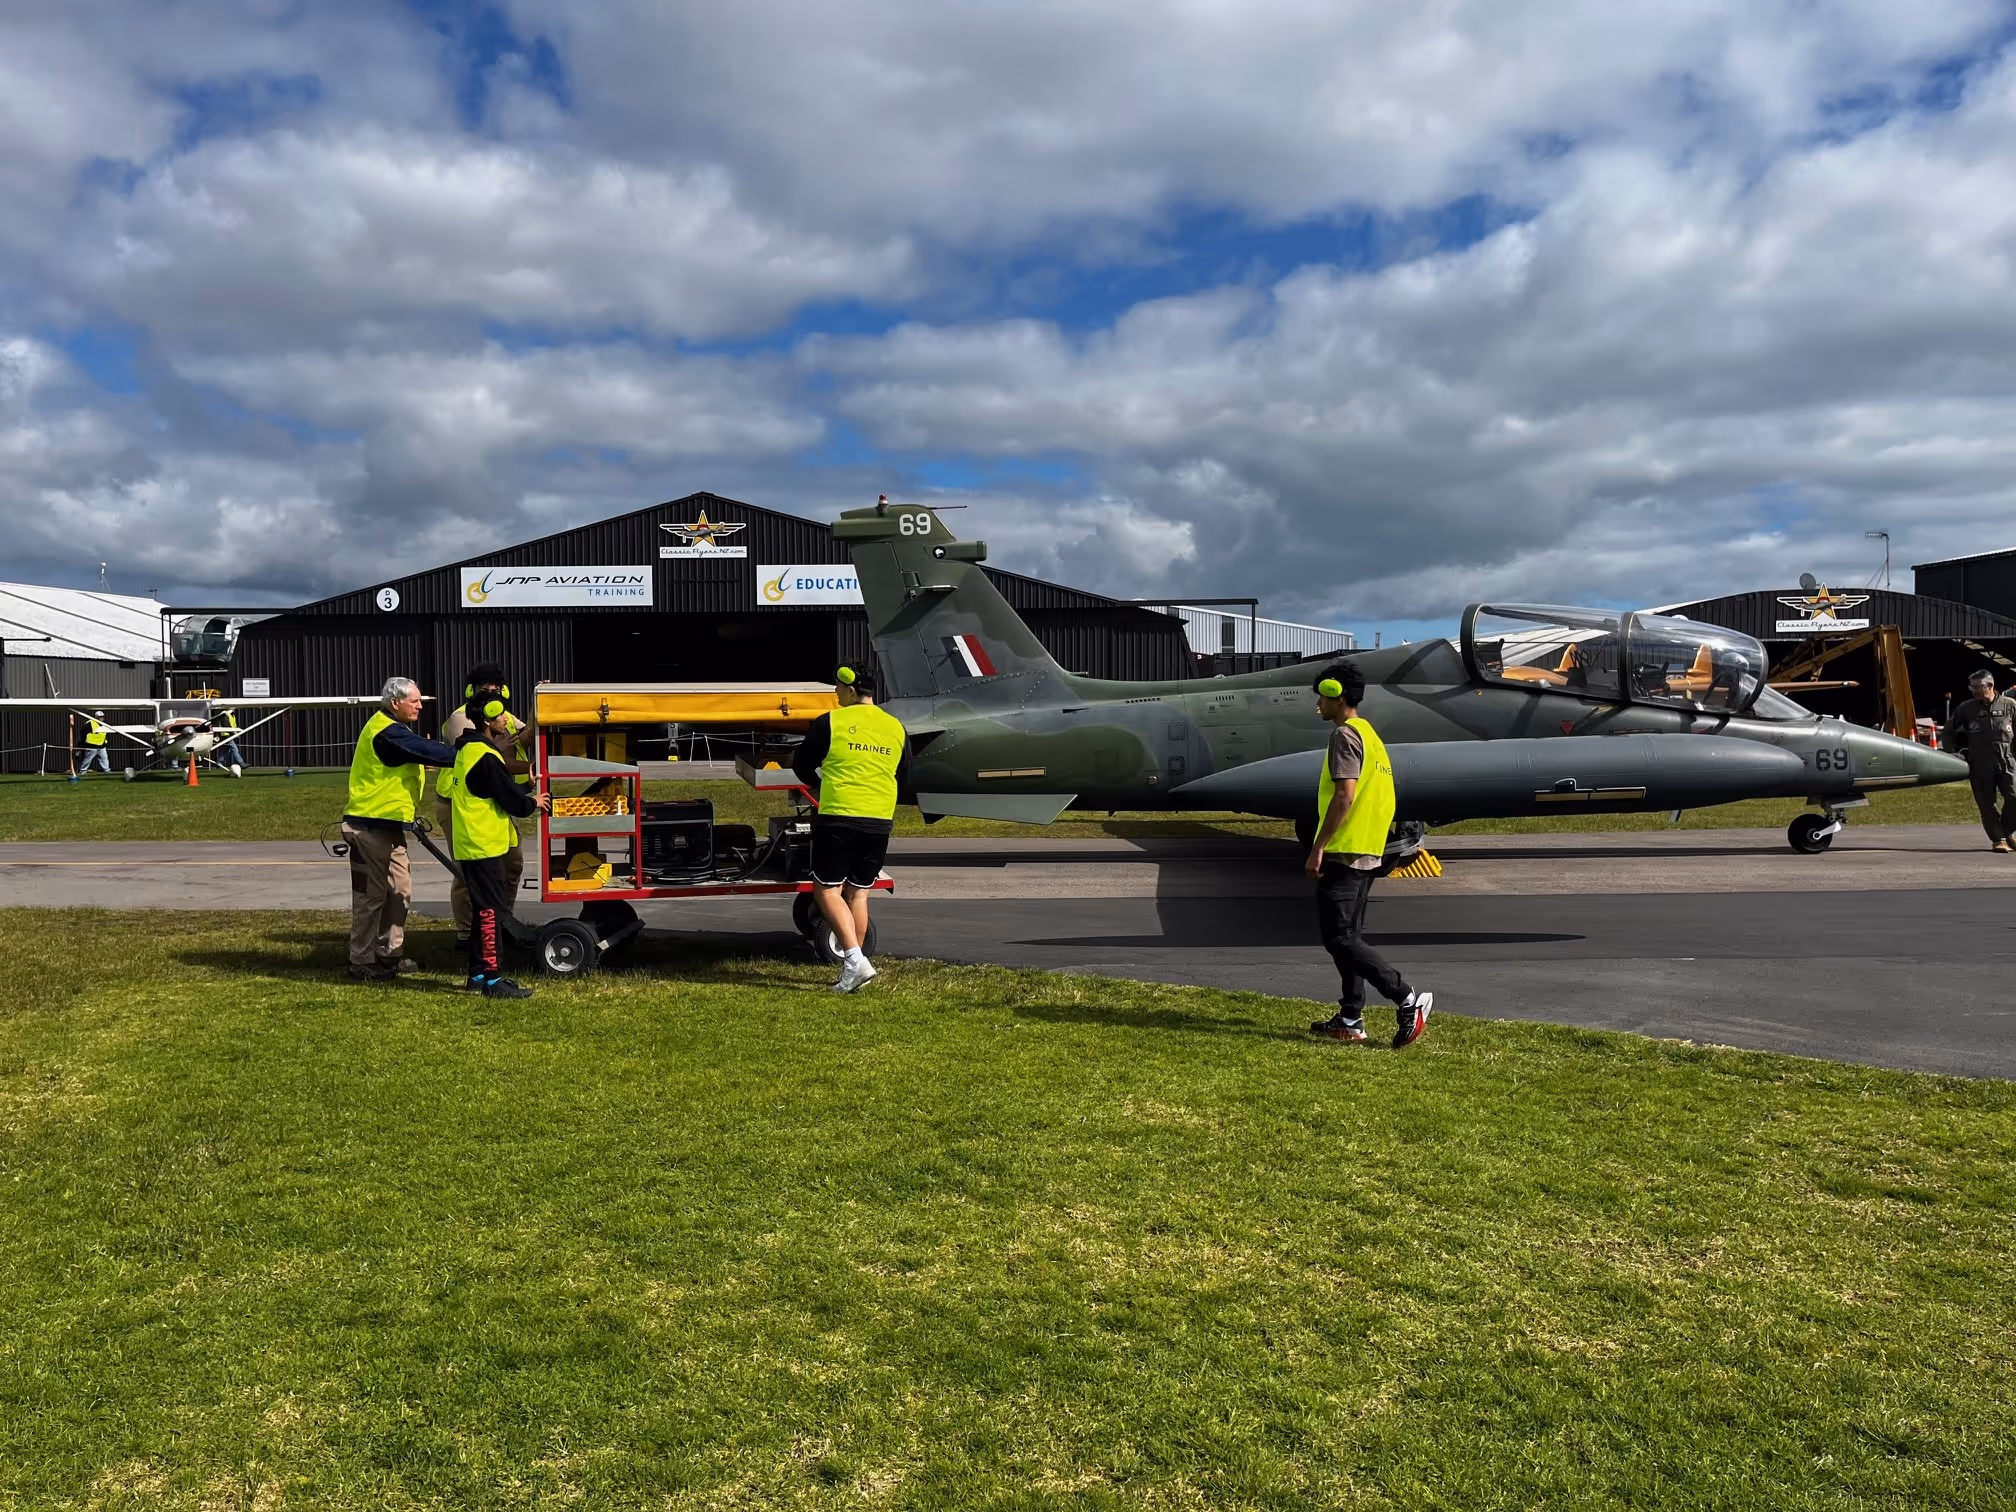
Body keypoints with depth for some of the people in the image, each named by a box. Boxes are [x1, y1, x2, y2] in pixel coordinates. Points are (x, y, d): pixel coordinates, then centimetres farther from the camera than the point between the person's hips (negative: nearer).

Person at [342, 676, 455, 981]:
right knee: (371, 895, -3)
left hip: (388, 825, 11)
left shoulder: (393, 729, 15)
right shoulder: (387, 733, -20)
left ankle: (389, 954, 23)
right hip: (370, 826, -11)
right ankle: (362, 962, 6)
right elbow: (428, 751, -25)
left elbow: (419, 751, 13)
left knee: (400, 890, 14)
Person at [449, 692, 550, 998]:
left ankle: (478, 974, 22)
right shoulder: (485, 757, -18)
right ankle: (493, 979, -6)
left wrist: (525, 798, 10)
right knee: (492, 911, -7)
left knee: (483, 911, 16)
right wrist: (533, 803, 1)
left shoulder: (468, 750, 14)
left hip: (471, 844, 10)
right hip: (484, 844, -10)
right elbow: (510, 798, -16)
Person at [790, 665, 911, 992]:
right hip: (880, 822, 5)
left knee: (827, 889, 2)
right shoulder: (896, 728, 9)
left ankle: (855, 959, -13)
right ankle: (853, 965, 14)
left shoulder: (830, 722, -5)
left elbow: (802, 766, 5)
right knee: (858, 892, 14)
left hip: (837, 819, -5)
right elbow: (904, 779, 18)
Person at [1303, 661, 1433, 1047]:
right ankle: (1350, 1021, 15)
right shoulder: (1370, 735, 18)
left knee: (1338, 937, -9)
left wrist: (1317, 848, -20)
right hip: (1367, 854, 10)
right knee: (1348, 936, 13)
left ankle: (1408, 1000, -12)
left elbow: (1344, 795, -22)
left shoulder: (1345, 735, -12)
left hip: (1342, 853, -10)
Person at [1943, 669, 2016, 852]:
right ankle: (1997, 839, 8)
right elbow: (1948, 730, 17)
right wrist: (1951, 751, 9)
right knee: (1986, 803, -1)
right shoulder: (1967, 708, 6)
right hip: (1980, 765, 1)